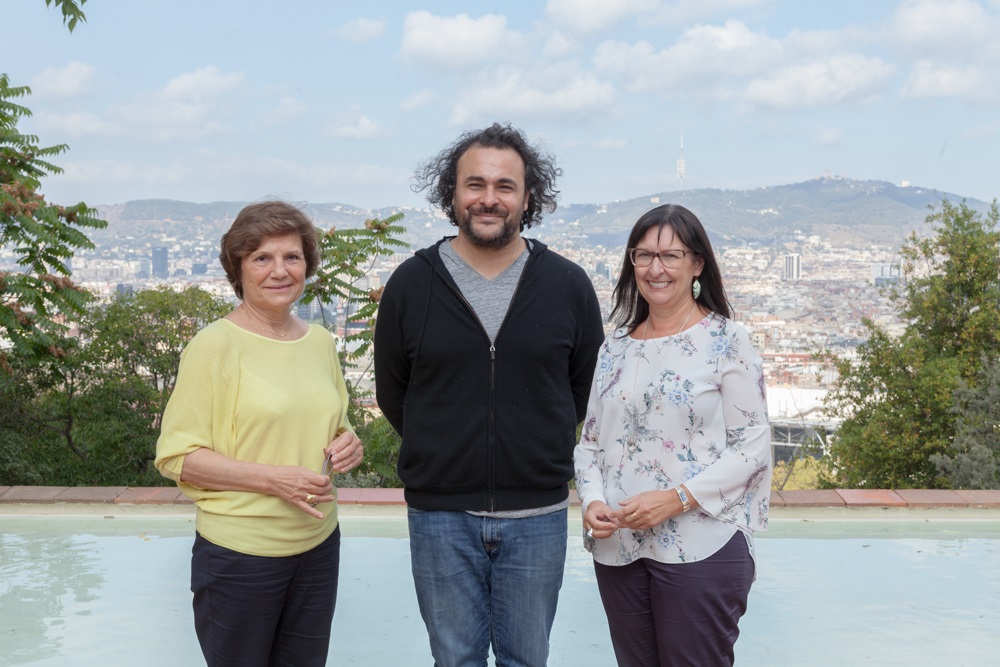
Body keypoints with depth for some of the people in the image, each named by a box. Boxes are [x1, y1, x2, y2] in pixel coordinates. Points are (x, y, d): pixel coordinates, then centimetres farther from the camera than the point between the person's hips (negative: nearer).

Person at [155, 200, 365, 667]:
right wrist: (274, 478, -22)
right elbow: (175, 457, -13)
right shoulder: (214, 345, -11)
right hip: (239, 556, -5)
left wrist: (348, 444, -3)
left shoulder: (320, 341, 6)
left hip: (318, 546, 5)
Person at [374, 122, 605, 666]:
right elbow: (391, 392, 8)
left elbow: (588, 387, 9)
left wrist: (541, 450, 7)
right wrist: (442, 454, 8)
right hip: (440, 516, 0)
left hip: (538, 515, 0)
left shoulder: (568, 285, -1)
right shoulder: (411, 284, -1)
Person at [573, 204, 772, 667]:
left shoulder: (725, 341, -4)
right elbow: (591, 441, 13)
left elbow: (752, 444, -7)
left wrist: (677, 499, -17)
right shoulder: (616, 347, 10)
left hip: (700, 550, -4)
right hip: (618, 548, 5)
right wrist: (592, 501, -6)